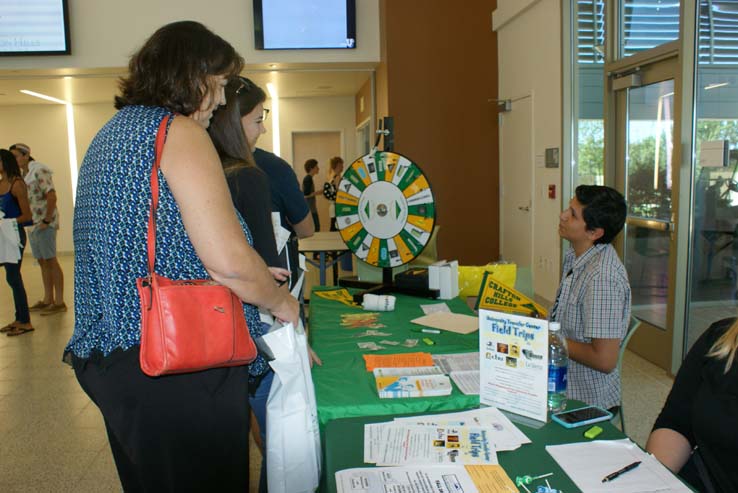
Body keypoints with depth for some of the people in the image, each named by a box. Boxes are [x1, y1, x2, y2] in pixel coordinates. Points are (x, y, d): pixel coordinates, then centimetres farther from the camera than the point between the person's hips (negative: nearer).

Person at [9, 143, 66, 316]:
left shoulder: (39, 171, -11)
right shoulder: (23, 175, 14)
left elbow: (52, 196, -19)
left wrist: (46, 221, -18)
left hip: (44, 224, -9)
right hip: (32, 224, 9)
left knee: (50, 261, -6)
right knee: (42, 262, 12)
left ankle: (59, 302, -3)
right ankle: (48, 300, 19)